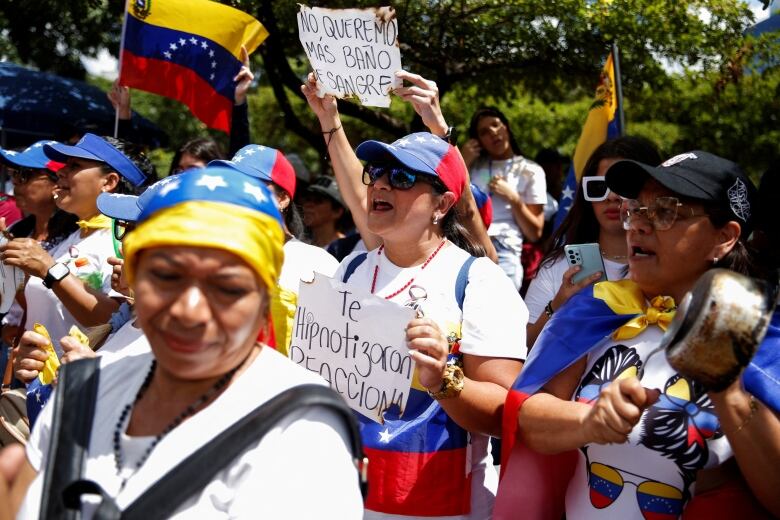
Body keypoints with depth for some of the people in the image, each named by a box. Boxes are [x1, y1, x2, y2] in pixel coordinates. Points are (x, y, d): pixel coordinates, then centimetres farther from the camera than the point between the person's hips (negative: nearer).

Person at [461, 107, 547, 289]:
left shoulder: (531, 171, 15)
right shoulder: (473, 165, 25)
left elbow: (535, 233, 11)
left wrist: (513, 198, -2)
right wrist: (462, 164, 9)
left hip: (503, 253, -2)